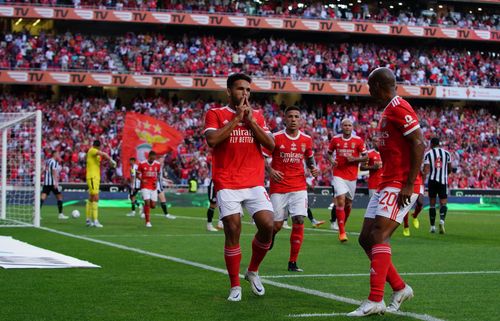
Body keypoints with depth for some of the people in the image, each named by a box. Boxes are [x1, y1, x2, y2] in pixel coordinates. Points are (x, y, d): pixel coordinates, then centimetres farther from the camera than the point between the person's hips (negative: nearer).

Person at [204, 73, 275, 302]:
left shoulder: (257, 115, 15)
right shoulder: (216, 114, 4)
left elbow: (271, 145, 3)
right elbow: (211, 140, -15)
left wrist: (250, 120, -4)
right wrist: (236, 118, -10)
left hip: (254, 183, 3)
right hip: (227, 185, -3)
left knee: (267, 225, -13)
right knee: (233, 233, -8)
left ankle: (253, 271, 12)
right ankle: (235, 286, 5)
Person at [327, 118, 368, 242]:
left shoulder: (358, 140, -1)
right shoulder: (335, 139, 2)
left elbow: (365, 157, 2)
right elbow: (329, 153, 15)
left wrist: (354, 159, -14)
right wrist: (331, 160, -6)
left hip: (352, 176, 1)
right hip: (339, 175, -1)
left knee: (348, 203, 11)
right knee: (340, 201, -17)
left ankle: (343, 226, 34)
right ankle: (342, 232, -16)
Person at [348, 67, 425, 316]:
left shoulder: (398, 108, -12)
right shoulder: (388, 111, 19)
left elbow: (418, 144, -19)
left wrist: (409, 184, -21)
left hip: (399, 186, -11)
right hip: (386, 184, 11)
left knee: (378, 236, -18)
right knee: (366, 239, 8)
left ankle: (375, 301, -19)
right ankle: (400, 288, 16)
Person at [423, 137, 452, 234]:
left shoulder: (428, 154, 1)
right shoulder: (446, 153, 7)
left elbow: (426, 169, -9)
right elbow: (450, 169, 13)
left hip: (432, 180, 0)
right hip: (443, 180, 0)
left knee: (432, 204, 10)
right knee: (443, 203, 1)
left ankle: (433, 226, 12)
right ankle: (442, 220, -27)